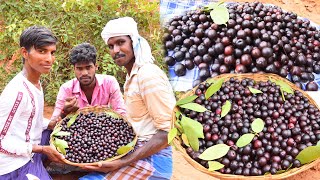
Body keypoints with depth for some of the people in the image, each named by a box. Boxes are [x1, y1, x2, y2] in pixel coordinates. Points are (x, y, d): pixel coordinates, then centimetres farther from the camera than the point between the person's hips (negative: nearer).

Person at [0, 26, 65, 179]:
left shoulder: (36, 83, 2)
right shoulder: (17, 92, -25)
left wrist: (50, 124, -2)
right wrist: (42, 149, -22)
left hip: (31, 152, 8)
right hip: (15, 166, -8)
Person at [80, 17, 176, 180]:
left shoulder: (148, 75, -16)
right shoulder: (133, 75, 12)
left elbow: (167, 131, -20)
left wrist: (123, 162, -23)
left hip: (152, 159, -9)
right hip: (139, 152, 9)